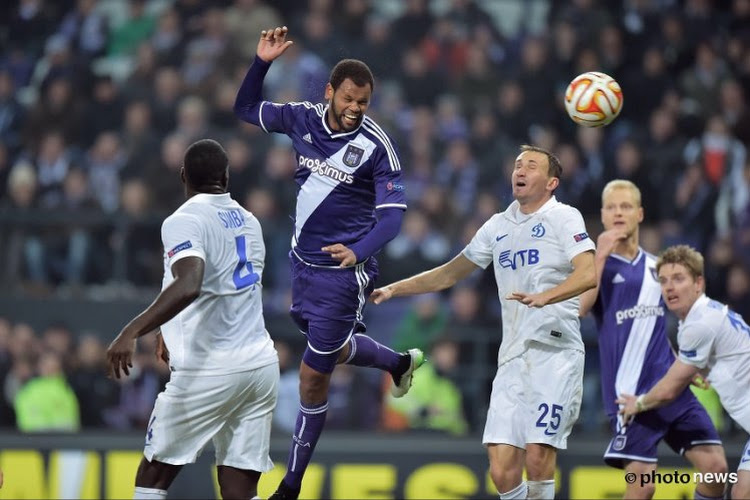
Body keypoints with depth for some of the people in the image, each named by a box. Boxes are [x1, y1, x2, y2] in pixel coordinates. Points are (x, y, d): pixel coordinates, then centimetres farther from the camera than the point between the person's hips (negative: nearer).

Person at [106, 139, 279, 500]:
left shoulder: (184, 221, -9)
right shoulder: (248, 222, 14)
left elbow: (188, 287, -28)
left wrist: (132, 332, -33)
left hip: (210, 372, -6)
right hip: (261, 364, 6)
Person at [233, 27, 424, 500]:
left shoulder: (377, 145, -17)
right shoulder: (304, 118, -4)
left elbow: (393, 213, -17)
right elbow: (246, 109, 10)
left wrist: (358, 252, -34)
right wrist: (262, 63, -7)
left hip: (343, 271, -6)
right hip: (304, 261, 6)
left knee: (313, 377, -2)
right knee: (334, 348, 26)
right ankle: (401, 361, 55)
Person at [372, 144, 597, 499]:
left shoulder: (563, 218, 0)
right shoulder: (499, 225, 19)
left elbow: (589, 274, -16)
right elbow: (450, 273, 29)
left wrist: (545, 297, -33)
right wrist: (393, 289, 24)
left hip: (555, 352, -5)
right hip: (513, 355, 5)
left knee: (538, 457, -17)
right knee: (502, 471, -6)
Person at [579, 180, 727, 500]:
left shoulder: (655, 266, 15)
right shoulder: (596, 263, 0)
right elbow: (579, 308, -20)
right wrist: (601, 255, -18)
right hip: (631, 391, -5)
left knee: (715, 466, -4)